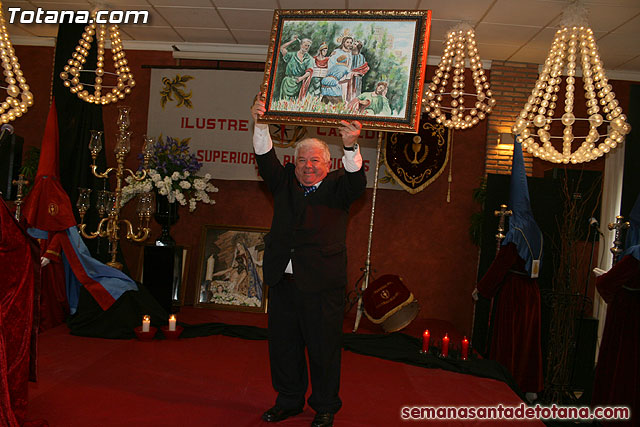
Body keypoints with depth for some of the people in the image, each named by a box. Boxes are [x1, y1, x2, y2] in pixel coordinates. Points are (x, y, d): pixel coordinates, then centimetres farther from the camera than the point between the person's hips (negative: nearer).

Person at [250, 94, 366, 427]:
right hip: (282, 281, 4)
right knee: (282, 343, 15)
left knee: (324, 347, 6)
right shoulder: (285, 183, 10)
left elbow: (356, 182, -18)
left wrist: (350, 146, -36)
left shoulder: (337, 188, 2)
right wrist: (260, 125, -19)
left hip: (321, 284, -4)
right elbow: (266, 161, -3)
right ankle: (289, 400, 34)